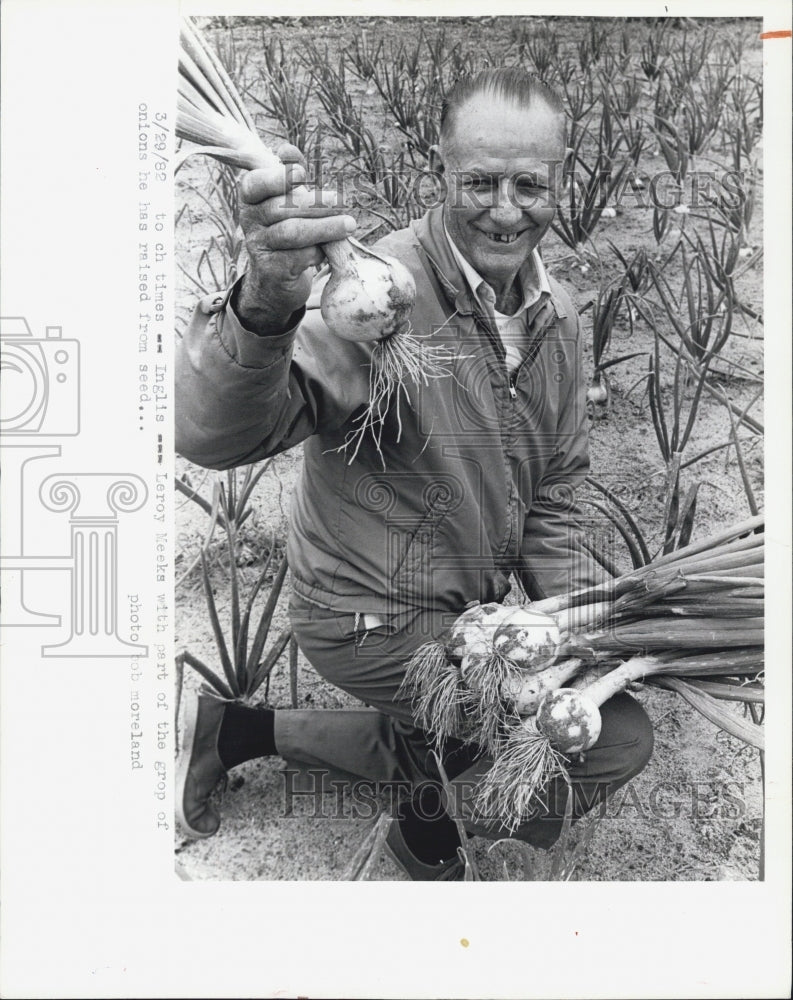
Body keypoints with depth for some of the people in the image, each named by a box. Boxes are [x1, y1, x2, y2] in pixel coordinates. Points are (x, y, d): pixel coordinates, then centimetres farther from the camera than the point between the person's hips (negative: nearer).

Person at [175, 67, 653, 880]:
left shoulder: (557, 316, -1)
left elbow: (552, 492, 8)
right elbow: (213, 437, -39)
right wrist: (265, 306, -58)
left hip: (466, 611, 8)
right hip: (373, 621, -8)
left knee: (432, 753, 30)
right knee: (616, 739, -9)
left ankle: (244, 729, 34)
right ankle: (433, 831, 17)